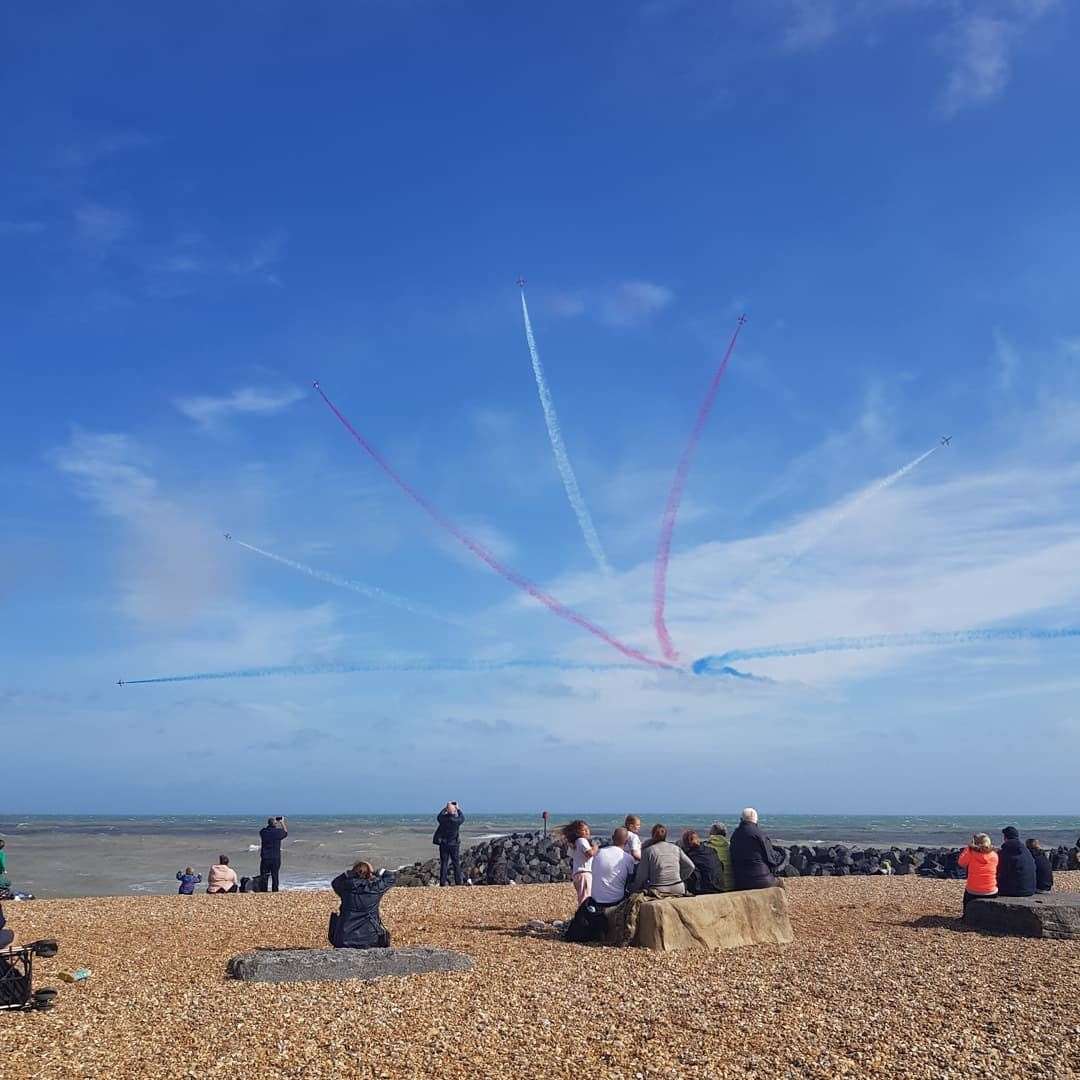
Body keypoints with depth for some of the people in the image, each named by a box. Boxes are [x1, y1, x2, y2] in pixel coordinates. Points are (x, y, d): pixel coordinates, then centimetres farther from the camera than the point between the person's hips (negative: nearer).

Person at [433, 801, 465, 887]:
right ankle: (458, 882, 8)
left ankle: (442, 882, 6)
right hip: (454, 845, -1)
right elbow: (462, 817, 9)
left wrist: (445, 808, 21)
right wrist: (458, 809, 20)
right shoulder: (457, 820, -14)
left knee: (443, 864, 7)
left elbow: (439, 816, 13)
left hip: (443, 844, 1)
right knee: (456, 864, 8)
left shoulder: (443, 819, -12)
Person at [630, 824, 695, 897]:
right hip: (678, 890, 4)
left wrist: (633, 889, 13)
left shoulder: (648, 851, 0)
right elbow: (690, 866, 9)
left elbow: (642, 875, -1)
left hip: (658, 891, -4)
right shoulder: (676, 849, 10)